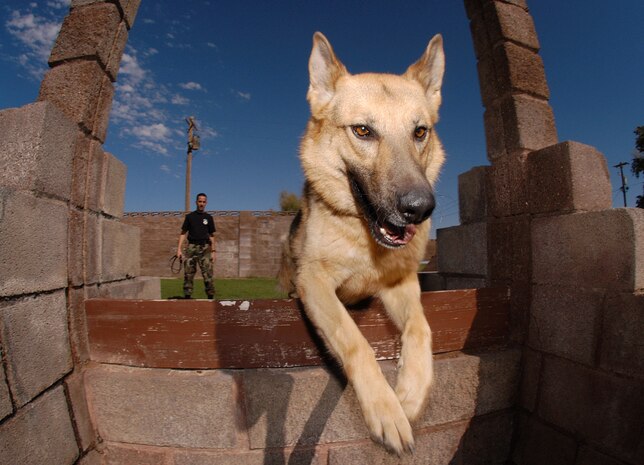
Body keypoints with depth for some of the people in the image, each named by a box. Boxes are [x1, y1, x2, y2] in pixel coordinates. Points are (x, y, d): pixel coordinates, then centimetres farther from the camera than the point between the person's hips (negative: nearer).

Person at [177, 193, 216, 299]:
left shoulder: (208, 218, 9)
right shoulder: (189, 216, 8)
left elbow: (212, 235, 11)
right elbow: (183, 233, 8)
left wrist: (213, 251, 6)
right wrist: (179, 249, -2)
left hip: (205, 248, 0)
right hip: (191, 247, 1)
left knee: (208, 274, -6)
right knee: (188, 274, 2)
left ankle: (211, 296, 1)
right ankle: (187, 296, 12)